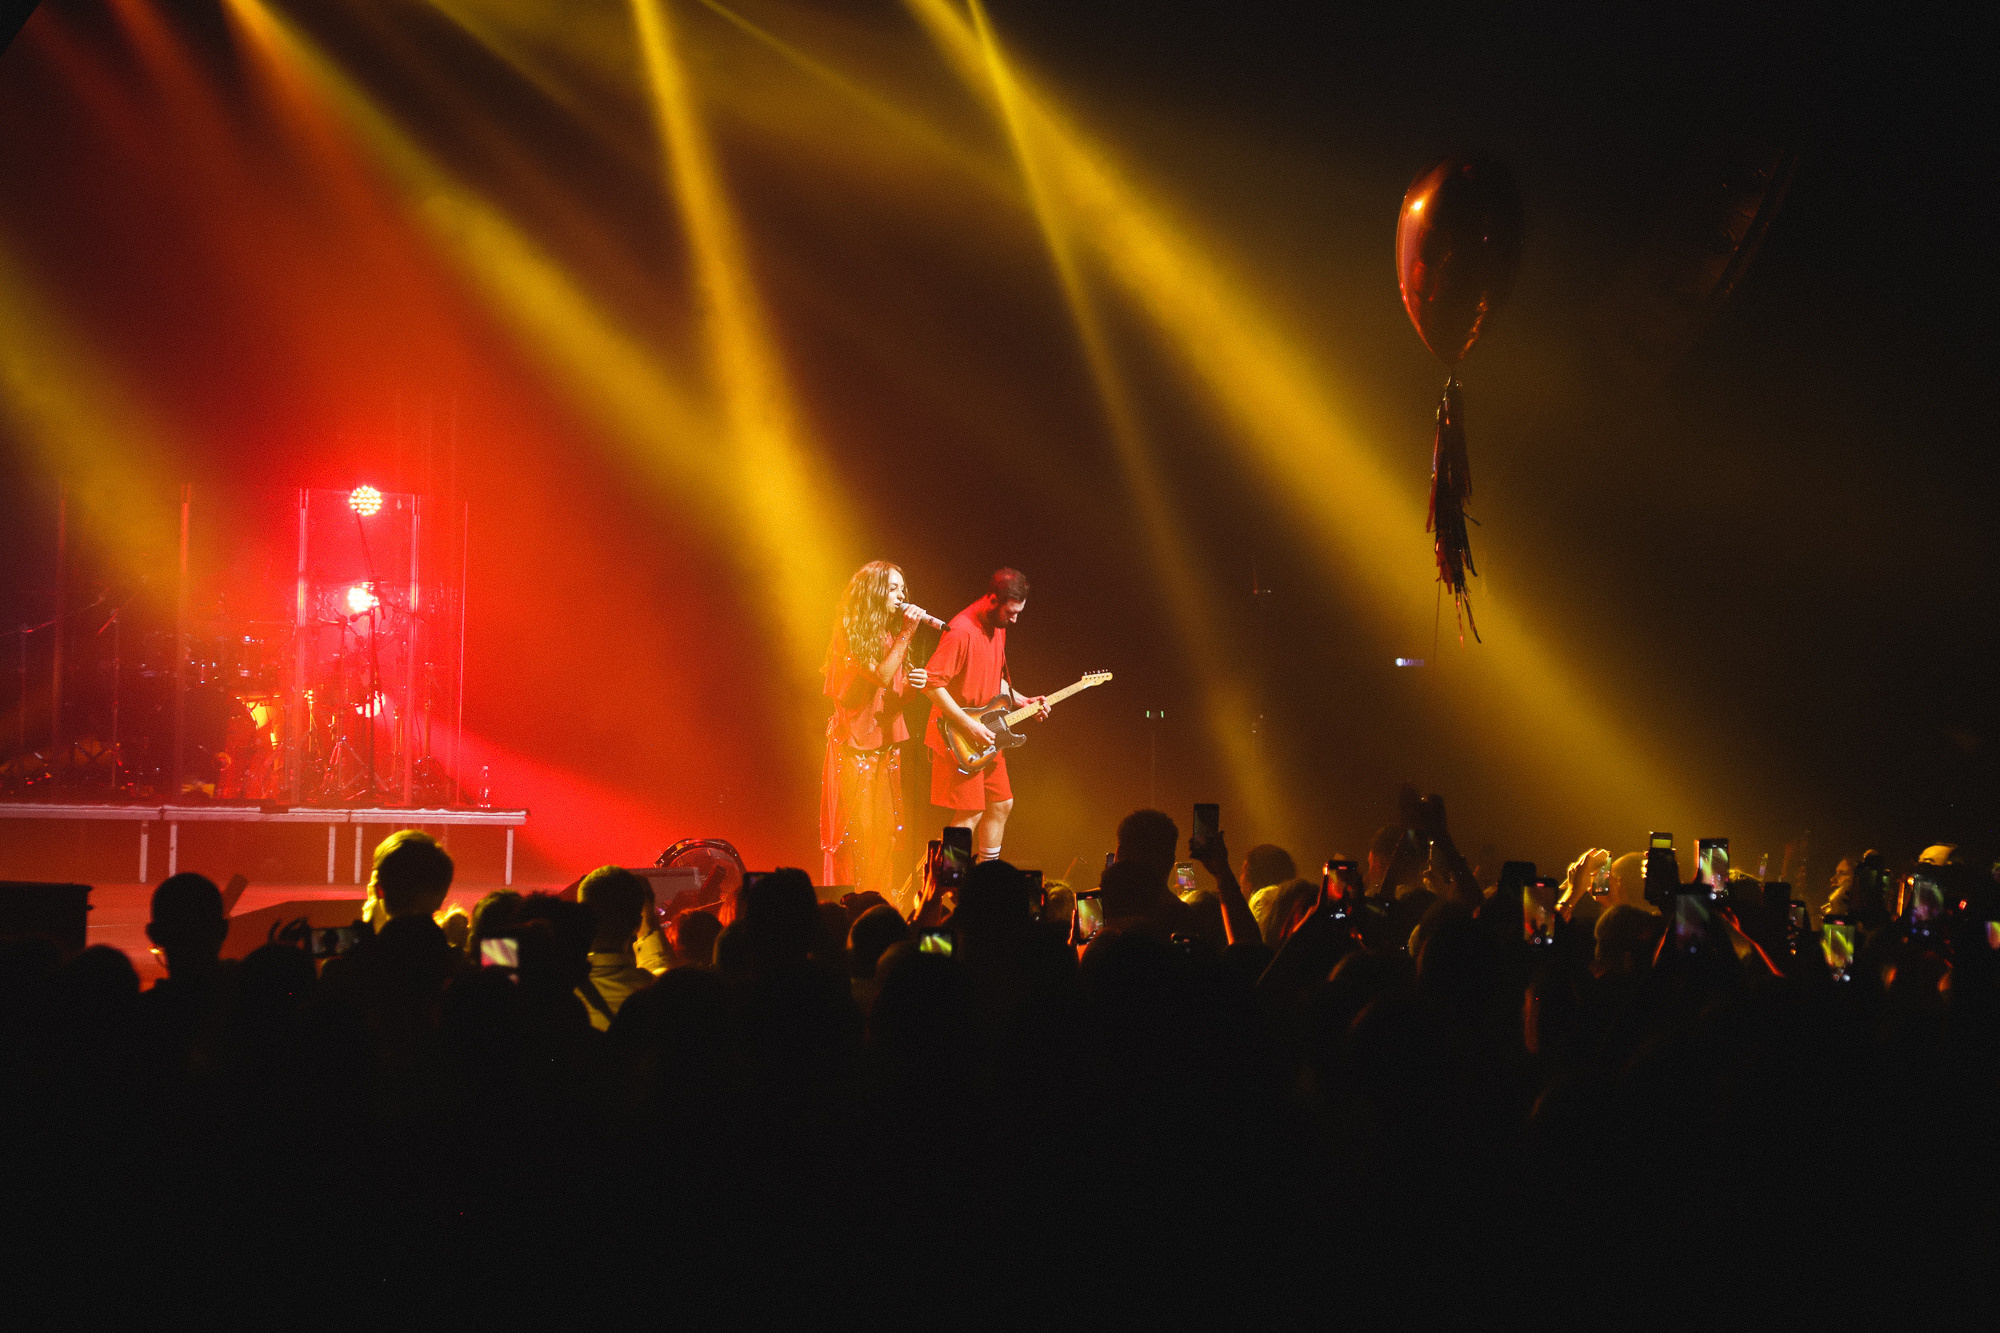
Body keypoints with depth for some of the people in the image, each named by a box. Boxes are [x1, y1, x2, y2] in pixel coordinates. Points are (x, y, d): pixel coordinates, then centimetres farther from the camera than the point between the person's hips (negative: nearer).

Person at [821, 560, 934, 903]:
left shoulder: (890, 636, 12)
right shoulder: (853, 634, -10)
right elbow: (881, 676, -21)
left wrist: (914, 683, -3)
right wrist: (906, 634, -20)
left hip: (886, 743, 7)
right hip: (856, 742, -7)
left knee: (884, 829, 7)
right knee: (858, 828, -8)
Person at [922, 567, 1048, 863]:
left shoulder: (997, 628, 11)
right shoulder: (961, 631, -20)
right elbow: (933, 683, -24)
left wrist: (1021, 700, 10)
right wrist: (969, 725, -23)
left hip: (986, 739, 9)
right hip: (960, 740, -9)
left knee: (1001, 805, 13)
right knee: (970, 813, -10)